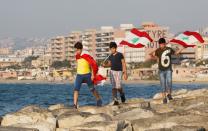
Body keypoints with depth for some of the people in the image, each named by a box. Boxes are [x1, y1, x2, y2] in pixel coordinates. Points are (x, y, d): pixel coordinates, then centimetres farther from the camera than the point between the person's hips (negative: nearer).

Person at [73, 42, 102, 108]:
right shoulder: (77, 56, 2)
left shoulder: (86, 55, -15)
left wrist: (92, 75, -14)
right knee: (76, 89, -13)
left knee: (92, 89, 12)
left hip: (87, 74, -4)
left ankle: (99, 101, 33)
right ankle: (75, 104, -17)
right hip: (79, 75, 4)